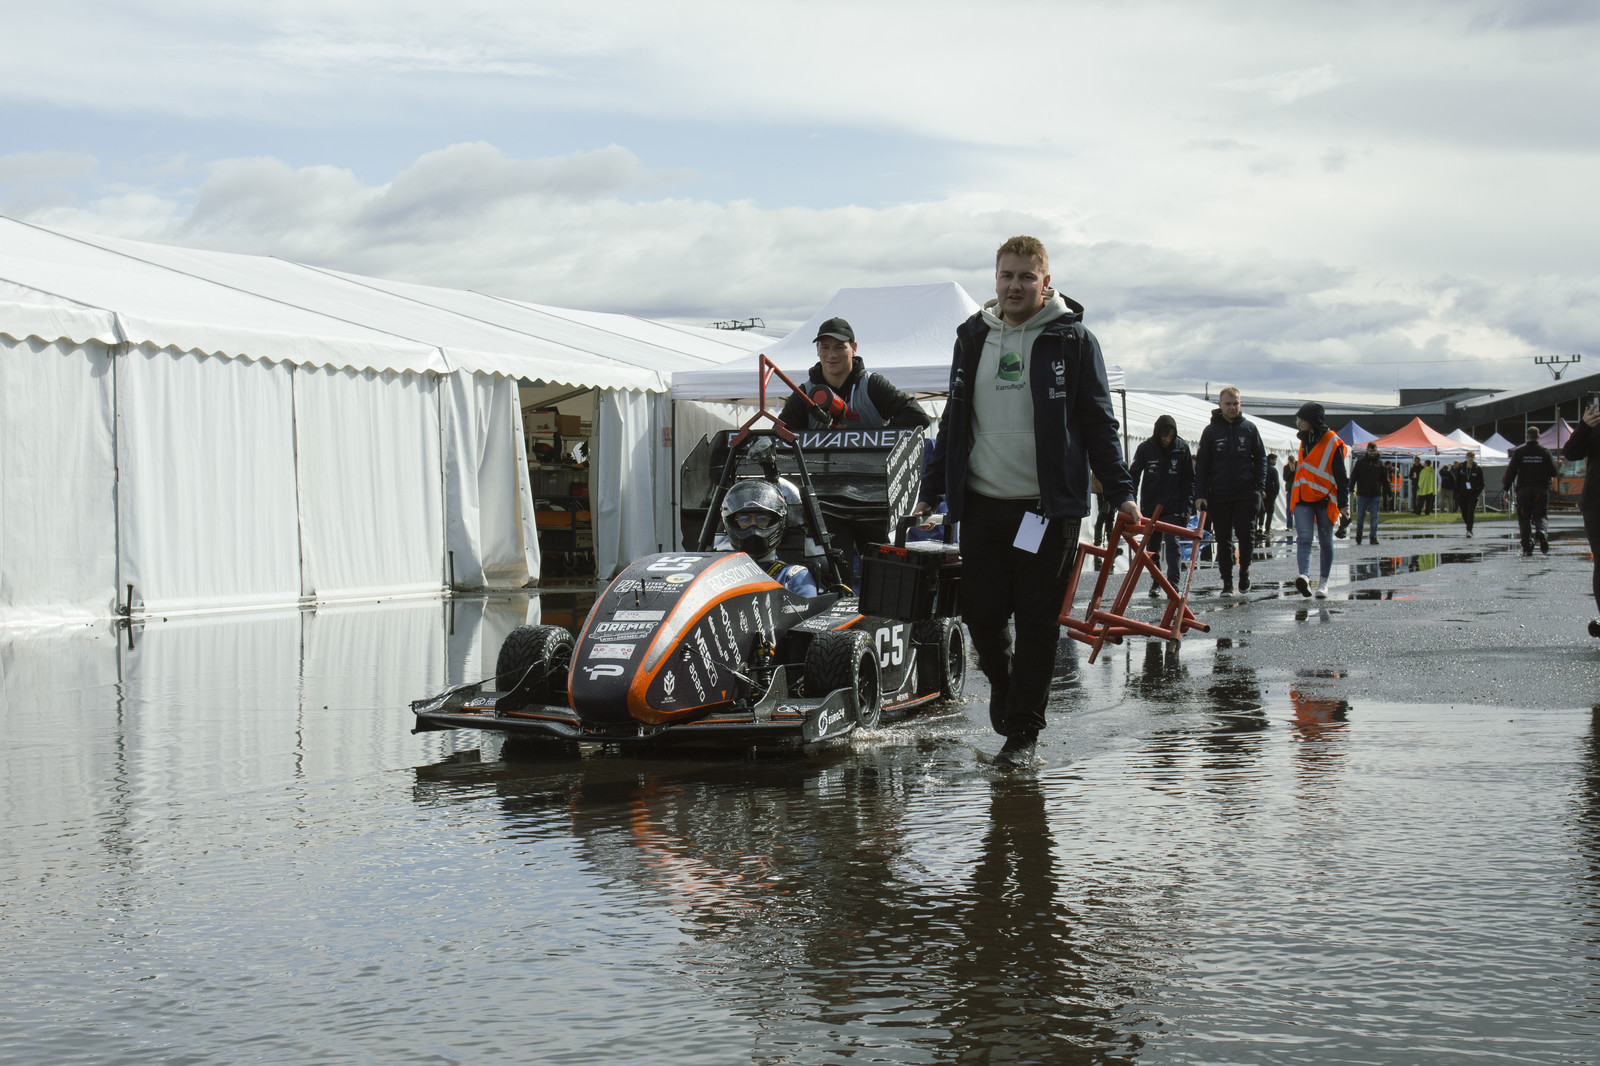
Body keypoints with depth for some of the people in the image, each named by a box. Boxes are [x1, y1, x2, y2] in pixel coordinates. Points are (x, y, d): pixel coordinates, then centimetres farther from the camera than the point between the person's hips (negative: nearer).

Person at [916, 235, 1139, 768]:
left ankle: (1022, 731, 8)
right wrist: (931, 489, 18)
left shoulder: (1072, 340, 1)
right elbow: (953, 421, 19)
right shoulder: (973, 338, 12)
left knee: (1037, 622, -1)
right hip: (981, 504, 3)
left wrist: (1120, 493, -5)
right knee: (980, 614, 2)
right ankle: (1003, 679, 34)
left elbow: (1099, 423, 2)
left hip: (1049, 506, -3)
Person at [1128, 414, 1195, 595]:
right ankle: (1155, 582, 18)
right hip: (1150, 506, 1)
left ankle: (1173, 582, -6)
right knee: (1153, 545, 8)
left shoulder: (1182, 448, -3)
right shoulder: (1145, 449, -5)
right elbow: (1133, 475, 2)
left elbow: (1189, 479, 4)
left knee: (1172, 543, -8)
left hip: (1173, 507, -1)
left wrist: (1187, 506, -1)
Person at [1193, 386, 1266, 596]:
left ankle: (1244, 570, 18)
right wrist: (1200, 494, -3)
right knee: (1223, 539, 3)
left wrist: (1260, 488, -1)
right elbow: (1201, 465, 5)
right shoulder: (1211, 431, 5)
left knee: (1246, 534, -5)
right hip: (1219, 494, 0)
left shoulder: (1249, 428, 6)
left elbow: (1260, 459, 10)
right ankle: (1227, 581, 10)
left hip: (1246, 493, 0)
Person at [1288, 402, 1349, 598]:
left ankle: (1323, 582, 18)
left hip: (1325, 500, -5)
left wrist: (1343, 503, -12)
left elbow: (1341, 475, -8)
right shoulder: (1304, 440, 12)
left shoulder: (1333, 442, -8)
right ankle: (1304, 576, -31)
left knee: (1326, 541, 7)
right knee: (1304, 538, -14)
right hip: (1303, 499, 5)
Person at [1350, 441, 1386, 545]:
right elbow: (1353, 477, 3)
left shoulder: (1380, 463, 7)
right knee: (1360, 516, 3)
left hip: (1375, 495, 1)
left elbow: (1385, 480, 11)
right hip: (1362, 494, -1)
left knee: (1374, 517, 1)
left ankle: (1374, 537, 4)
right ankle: (1359, 534, 23)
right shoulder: (1360, 462, 2)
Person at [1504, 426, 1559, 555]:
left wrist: (1506, 485, 5)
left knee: (1524, 517, 5)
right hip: (1541, 490, 1)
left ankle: (1527, 546, -4)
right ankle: (1541, 532, -25)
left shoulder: (1519, 451, 0)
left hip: (1524, 490, -1)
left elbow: (1511, 471, -4)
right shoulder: (1545, 452, 2)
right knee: (1539, 516, 8)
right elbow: (1553, 471, -1)